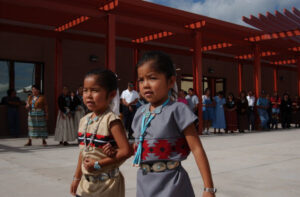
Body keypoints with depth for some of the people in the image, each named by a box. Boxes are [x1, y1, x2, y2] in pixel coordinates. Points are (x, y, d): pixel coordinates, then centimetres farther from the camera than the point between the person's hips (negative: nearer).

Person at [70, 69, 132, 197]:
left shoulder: (111, 120, -18)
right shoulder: (84, 120, 4)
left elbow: (126, 151, -25)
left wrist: (98, 164, -20)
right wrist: (77, 178, 15)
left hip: (107, 184, -7)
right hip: (86, 182, 7)